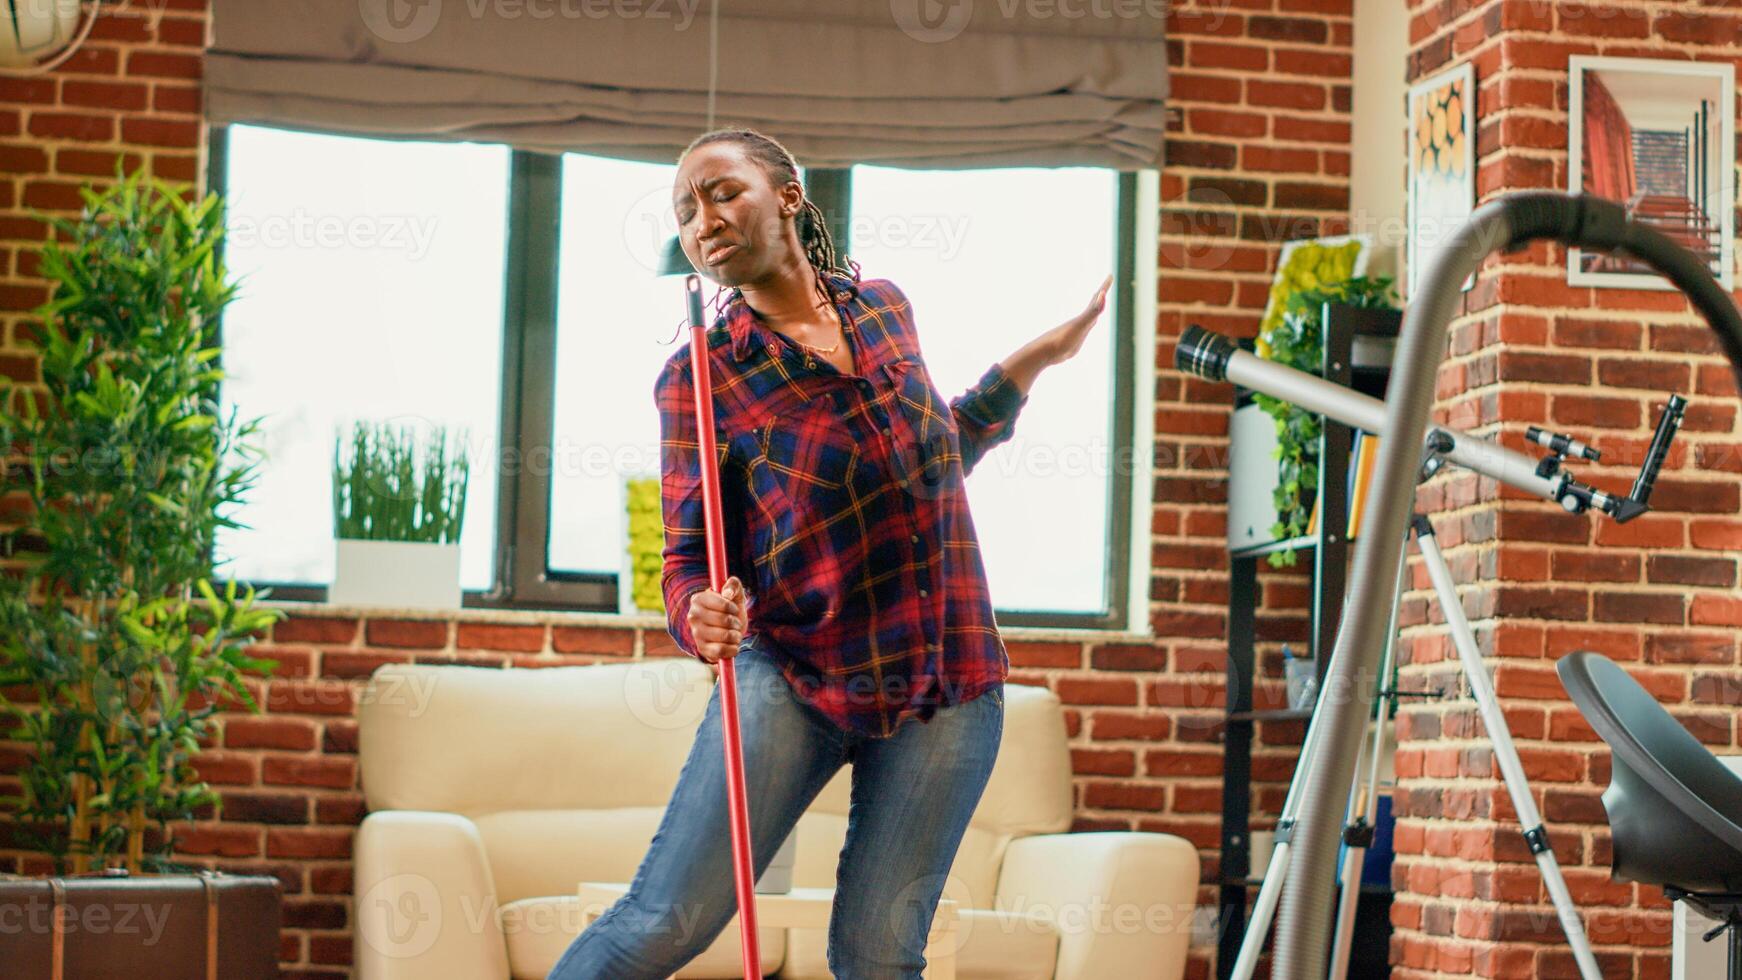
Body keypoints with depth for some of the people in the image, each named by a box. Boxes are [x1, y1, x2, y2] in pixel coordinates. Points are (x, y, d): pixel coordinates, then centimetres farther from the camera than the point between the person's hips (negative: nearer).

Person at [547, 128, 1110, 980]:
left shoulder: (883, 308, 6)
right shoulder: (698, 378, -7)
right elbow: (690, 560, -7)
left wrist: (1032, 362, 16)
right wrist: (703, 618, -29)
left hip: (947, 688, 3)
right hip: (794, 678, -3)